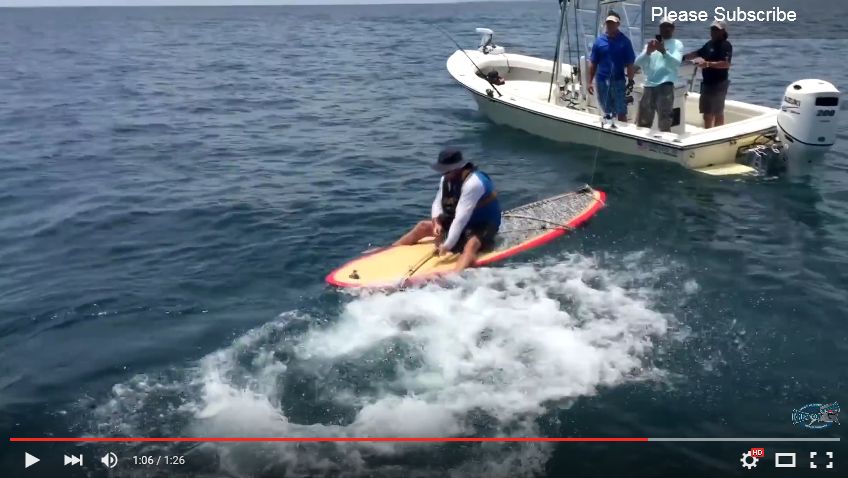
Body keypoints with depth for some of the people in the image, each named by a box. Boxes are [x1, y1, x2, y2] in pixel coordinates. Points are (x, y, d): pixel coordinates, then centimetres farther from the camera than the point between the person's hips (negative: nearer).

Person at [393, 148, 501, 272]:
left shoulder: (473, 183, -30)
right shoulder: (447, 179, -3)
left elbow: (461, 219, -33)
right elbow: (437, 203, 2)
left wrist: (447, 245, -34)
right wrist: (436, 223, -19)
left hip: (483, 226, -9)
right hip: (458, 223, 9)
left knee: (471, 244, -41)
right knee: (423, 226, 6)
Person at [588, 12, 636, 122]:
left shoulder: (624, 41, -2)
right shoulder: (599, 40, 2)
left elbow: (630, 64, -2)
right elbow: (593, 63, 4)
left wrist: (630, 81, -9)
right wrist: (590, 82, 1)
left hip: (618, 81, -2)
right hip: (602, 81, 2)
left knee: (621, 113, 0)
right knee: (607, 112, 13)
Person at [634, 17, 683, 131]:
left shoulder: (677, 44, 7)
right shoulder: (651, 43, 17)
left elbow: (676, 63, -11)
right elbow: (638, 63, 4)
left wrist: (664, 51, -27)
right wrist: (648, 52, -16)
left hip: (665, 86, -4)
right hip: (649, 86, 4)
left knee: (664, 125, -9)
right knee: (641, 124, 9)